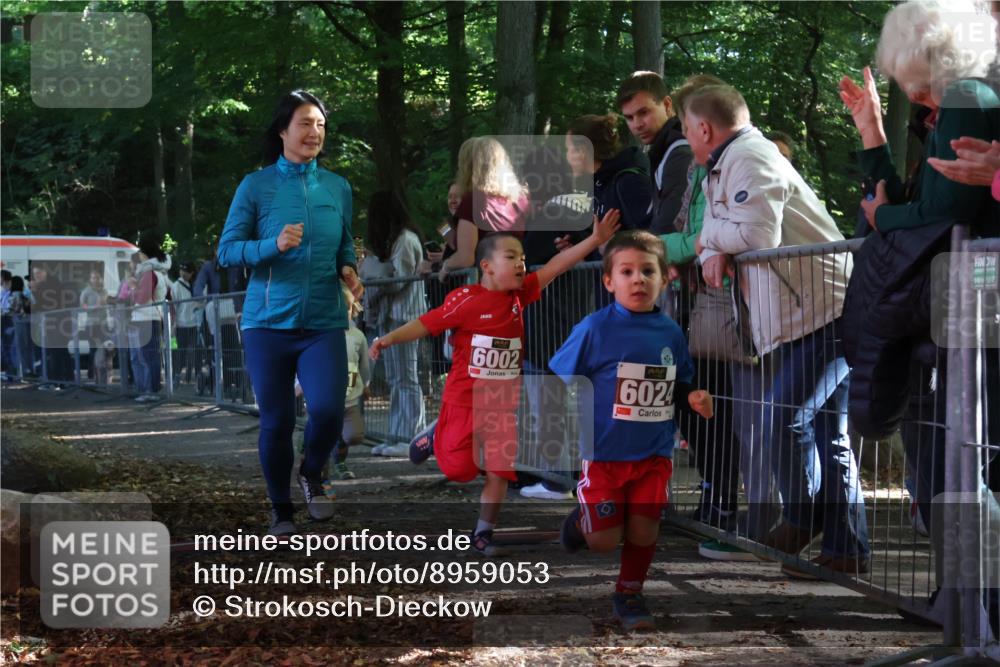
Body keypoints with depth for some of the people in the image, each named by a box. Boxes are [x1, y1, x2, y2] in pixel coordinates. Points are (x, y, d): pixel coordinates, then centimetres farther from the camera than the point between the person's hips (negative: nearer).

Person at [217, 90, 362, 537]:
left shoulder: (338, 188, 7)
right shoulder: (256, 186, -2)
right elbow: (226, 251, -3)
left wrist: (349, 271, -2)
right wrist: (274, 245, -19)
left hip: (324, 323, 1)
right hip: (268, 321, -1)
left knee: (327, 409, -17)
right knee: (276, 421, 4)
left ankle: (312, 474, 15)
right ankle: (280, 508, 26)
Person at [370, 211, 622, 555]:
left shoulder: (519, 294, 0)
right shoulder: (465, 300, -15)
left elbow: (555, 267, -4)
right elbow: (426, 323, -14)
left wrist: (595, 240, -10)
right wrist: (390, 338, -28)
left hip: (503, 404, 4)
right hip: (464, 401, -4)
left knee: (499, 472, 0)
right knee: (460, 470, 3)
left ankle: (483, 533, 16)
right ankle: (437, 438, 35)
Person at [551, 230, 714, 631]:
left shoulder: (671, 333, 1)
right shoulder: (596, 329, -12)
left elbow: (678, 385, 15)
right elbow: (559, 380, -6)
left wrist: (692, 398, -5)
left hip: (654, 454, 3)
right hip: (604, 452, -3)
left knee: (644, 530, 3)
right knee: (605, 541, -2)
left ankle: (629, 594, 28)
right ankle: (583, 519, 33)